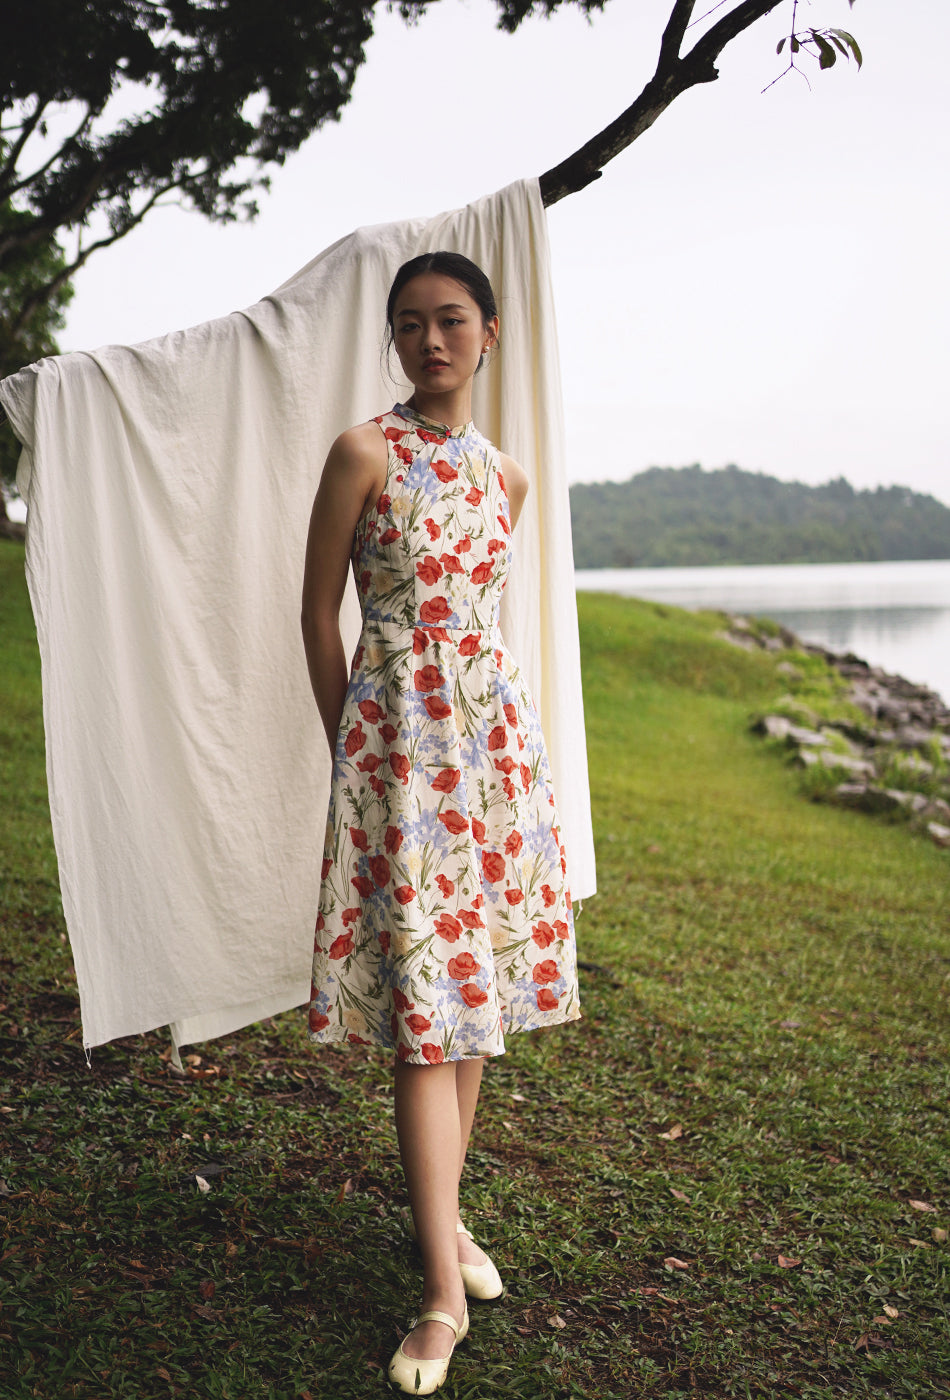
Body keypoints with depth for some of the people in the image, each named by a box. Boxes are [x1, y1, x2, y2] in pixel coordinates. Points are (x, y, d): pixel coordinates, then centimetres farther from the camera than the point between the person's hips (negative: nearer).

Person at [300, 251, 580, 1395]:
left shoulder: (504, 477, 11)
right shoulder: (363, 453, -5)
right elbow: (319, 614, -2)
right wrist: (348, 744, 1)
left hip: (495, 733, 5)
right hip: (394, 738, -5)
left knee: (474, 977, 10)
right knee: (424, 998, -6)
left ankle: (444, 1212, 26)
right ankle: (444, 1288, 2)